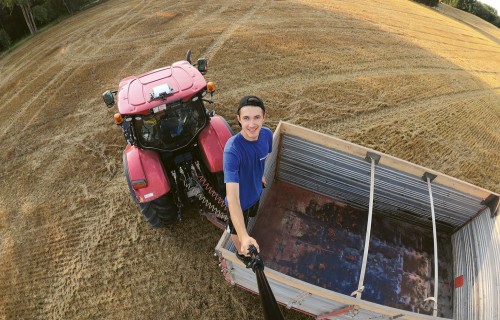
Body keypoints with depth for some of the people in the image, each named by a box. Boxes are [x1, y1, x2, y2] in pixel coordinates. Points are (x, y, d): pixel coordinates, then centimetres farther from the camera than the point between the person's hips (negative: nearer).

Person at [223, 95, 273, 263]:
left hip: (256, 191, 6)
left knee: (249, 217, 35)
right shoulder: (232, 150, -42)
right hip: (240, 199, -6)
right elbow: (232, 196, -47)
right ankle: (241, 252, 57)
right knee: (238, 229, 24)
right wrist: (244, 236, -54)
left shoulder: (267, 134, -22)